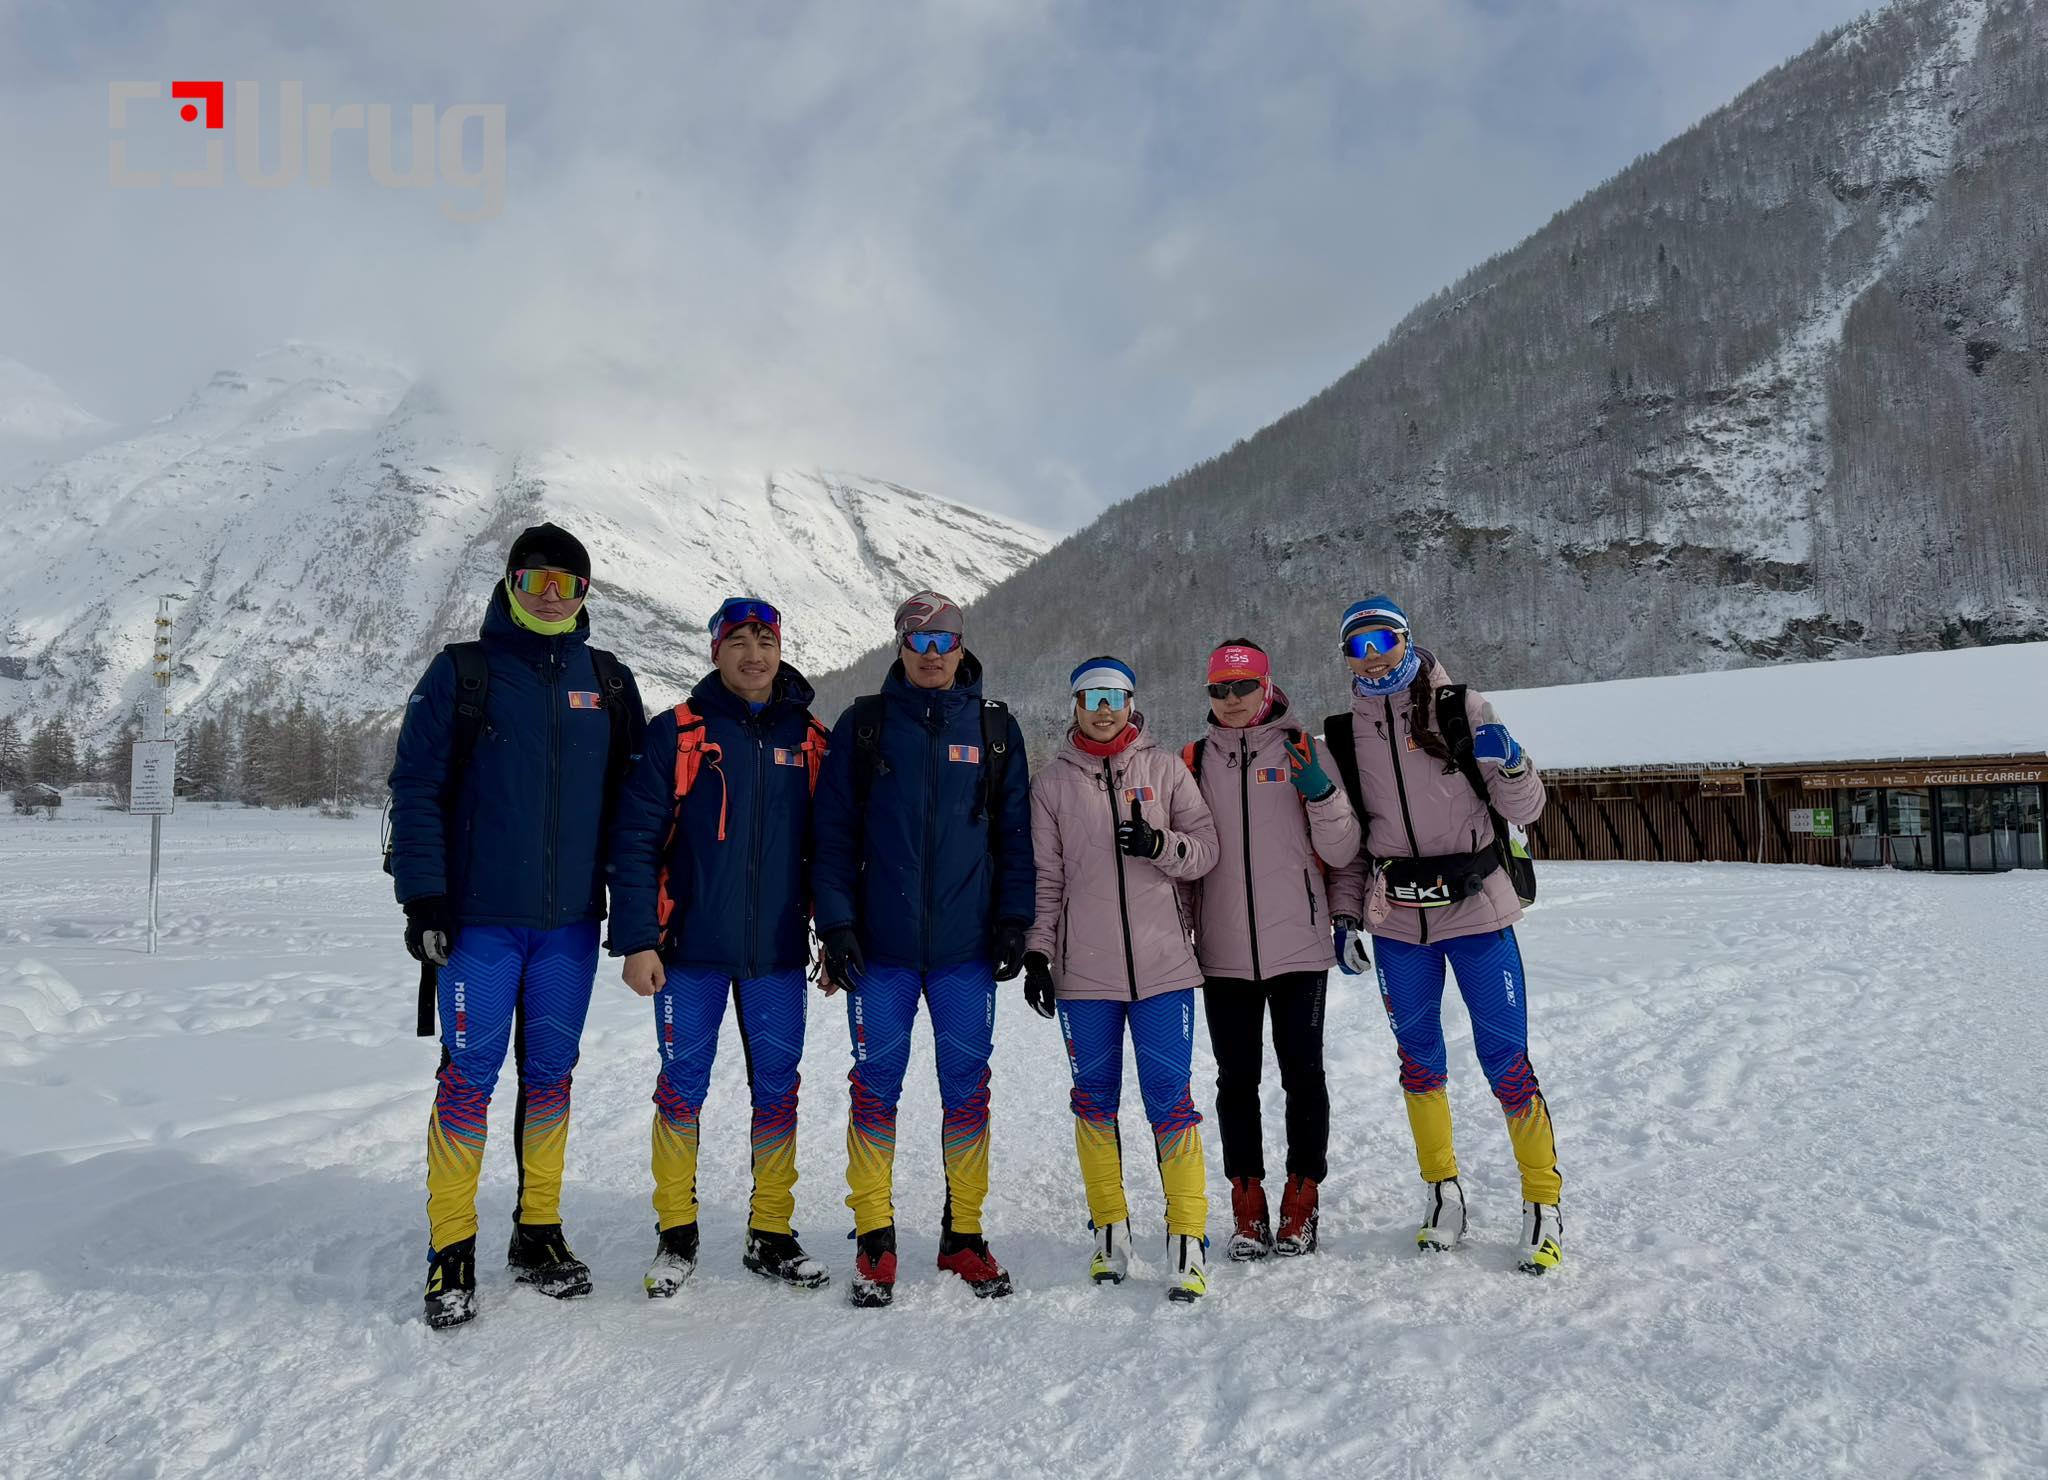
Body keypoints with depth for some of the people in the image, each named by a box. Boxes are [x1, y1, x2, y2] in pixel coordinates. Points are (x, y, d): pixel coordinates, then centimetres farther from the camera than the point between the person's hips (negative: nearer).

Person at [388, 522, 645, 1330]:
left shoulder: (608, 681, 9)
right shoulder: (462, 671, 0)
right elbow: (416, 787, -2)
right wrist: (422, 896, -9)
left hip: (571, 919, 3)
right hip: (481, 916, -3)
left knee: (550, 1072, 11)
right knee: (469, 1073, 0)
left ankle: (539, 1233, 24)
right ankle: (451, 1249, 14)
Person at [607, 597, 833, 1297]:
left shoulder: (808, 739, 7)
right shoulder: (677, 733, -2)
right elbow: (635, 839, -4)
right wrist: (636, 940, -9)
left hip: (779, 951, 2)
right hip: (691, 949, -2)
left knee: (777, 1089, 8)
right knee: (682, 1086, 6)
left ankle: (772, 1234, 23)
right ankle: (676, 1234, 24)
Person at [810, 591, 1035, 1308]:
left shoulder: (994, 728, 8)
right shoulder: (864, 725, 5)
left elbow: (1015, 833, 9)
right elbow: (833, 832, 3)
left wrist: (1014, 920, 0)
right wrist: (835, 922, -5)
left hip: (967, 948, 1)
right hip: (880, 947, -1)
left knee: (967, 1091, 7)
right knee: (875, 1088, 3)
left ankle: (963, 1235, 22)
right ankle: (874, 1241, 17)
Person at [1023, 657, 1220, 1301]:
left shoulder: (1165, 767, 7)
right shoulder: (1053, 782, 8)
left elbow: (1207, 848, 5)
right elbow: (1045, 878, 9)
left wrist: (1160, 845, -14)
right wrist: (1037, 952, 4)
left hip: (1162, 963, -1)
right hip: (1082, 970, 1)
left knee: (1171, 1099, -4)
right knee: (1095, 1101, 8)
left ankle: (1188, 1242, 6)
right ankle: (1111, 1231, 24)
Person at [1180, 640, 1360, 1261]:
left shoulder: (1301, 750, 2)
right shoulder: (1194, 760, 9)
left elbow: (1340, 852, 0)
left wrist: (1320, 789, -16)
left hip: (1298, 946, -2)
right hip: (1223, 953, 2)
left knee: (1302, 1074, 5)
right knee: (1236, 1079, 8)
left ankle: (1301, 1201, 20)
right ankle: (1247, 1203, 21)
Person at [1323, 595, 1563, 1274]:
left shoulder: (1462, 709, -1)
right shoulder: (1344, 733, 7)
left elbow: (1525, 810, -1)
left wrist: (1509, 764, -21)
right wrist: (1344, 916, 6)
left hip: (1477, 911, -3)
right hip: (1396, 920, 3)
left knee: (1506, 1060, -1)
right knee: (1419, 1060, 11)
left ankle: (1543, 1204, 16)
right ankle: (1442, 1190, 30)